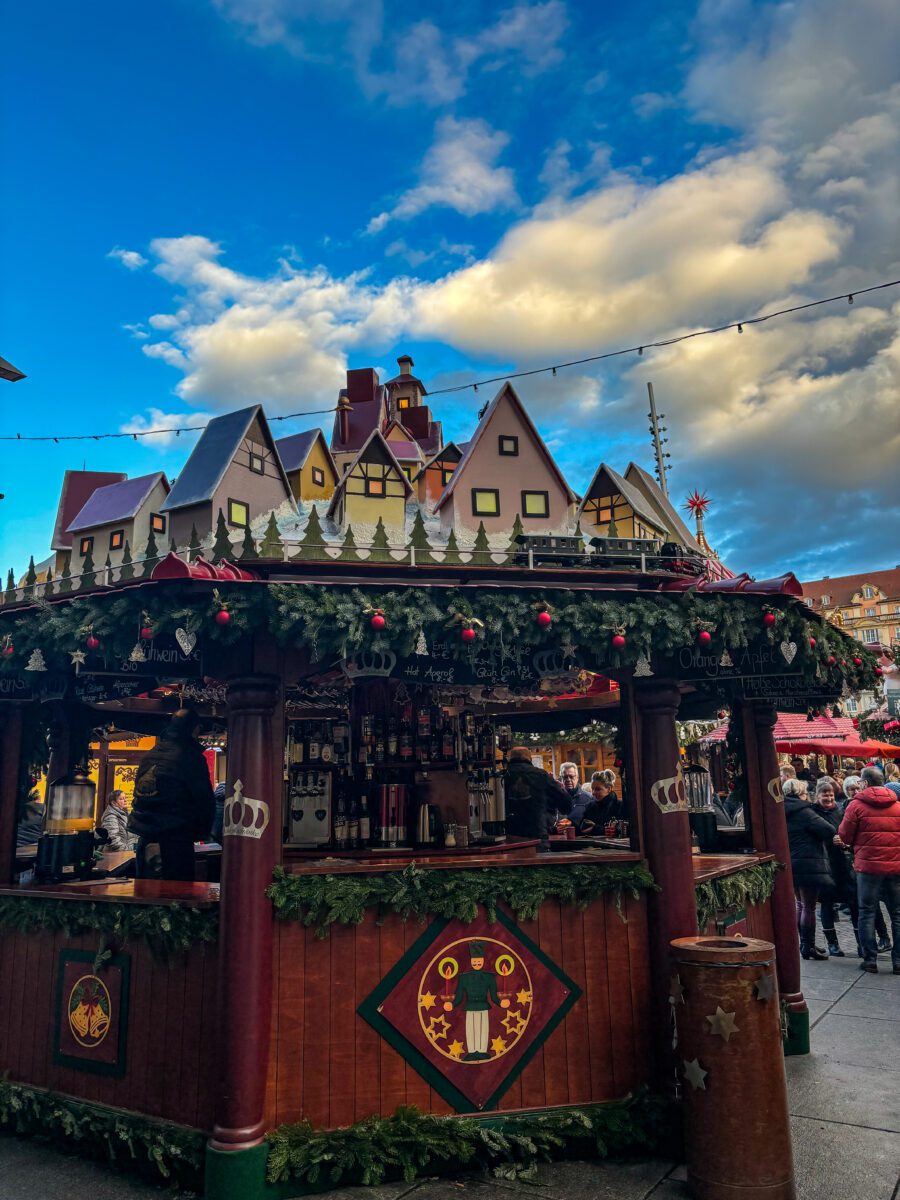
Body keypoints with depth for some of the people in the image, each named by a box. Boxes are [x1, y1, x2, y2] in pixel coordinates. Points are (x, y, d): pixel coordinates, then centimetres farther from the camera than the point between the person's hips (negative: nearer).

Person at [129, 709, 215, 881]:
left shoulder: (149, 754, 9)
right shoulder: (191, 756, -11)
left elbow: (138, 795, 16)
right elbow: (204, 799, -8)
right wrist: (202, 831, 6)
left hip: (145, 835, 7)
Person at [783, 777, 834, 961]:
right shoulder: (803, 811, -16)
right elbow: (828, 830, -20)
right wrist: (824, 841, 2)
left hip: (790, 865, 8)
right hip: (809, 864, -8)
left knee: (800, 904, 18)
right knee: (809, 907, 0)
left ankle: (805, 943, 25)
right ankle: (808, 947, 6)